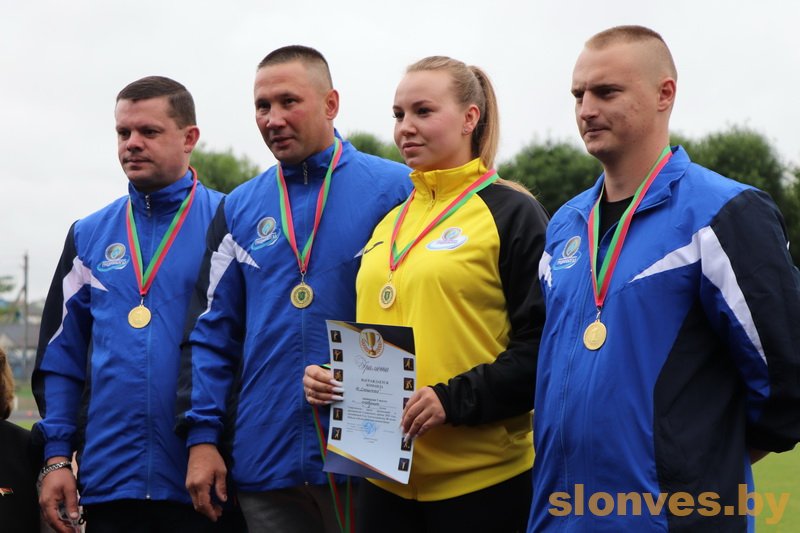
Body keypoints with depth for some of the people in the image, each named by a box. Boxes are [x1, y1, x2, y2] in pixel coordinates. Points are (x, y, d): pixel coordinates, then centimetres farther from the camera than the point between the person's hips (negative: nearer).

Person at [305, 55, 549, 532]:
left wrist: (456, 399, -19)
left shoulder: (512, 214, -4)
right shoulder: (389, 223, 16)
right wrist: (334, 377, 4)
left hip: (480, 476, -6)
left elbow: (545, 343, -10)